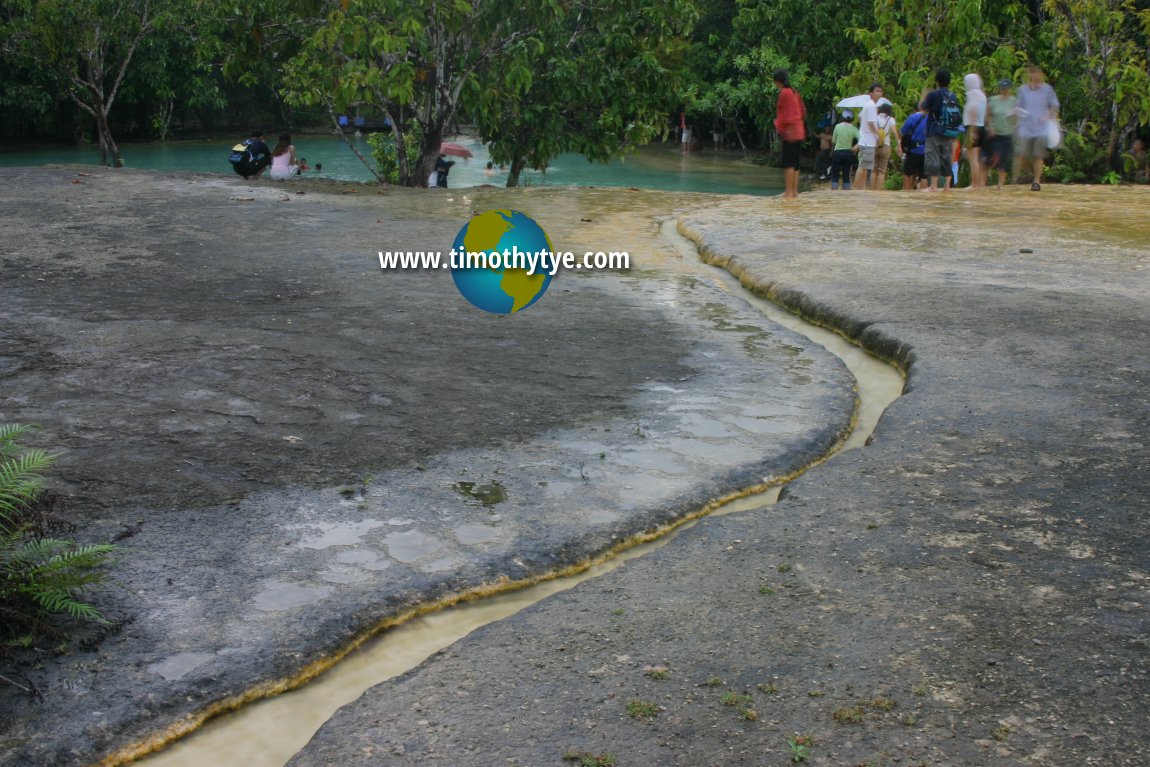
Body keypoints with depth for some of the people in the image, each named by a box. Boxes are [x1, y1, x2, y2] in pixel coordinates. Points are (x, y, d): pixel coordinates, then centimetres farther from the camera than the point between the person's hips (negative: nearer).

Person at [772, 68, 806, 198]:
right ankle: (794, 191, 12)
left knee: (788, 163, -8)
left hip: (789, 131, -9)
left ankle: (788, 191, -11)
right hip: (799, 131, 9)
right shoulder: (794, 92, 14)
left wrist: (779, 126, -5)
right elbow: (803, 111, 17)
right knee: (795, 163, 10)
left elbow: (784, 114, -14)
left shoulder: (784, 93, -11)